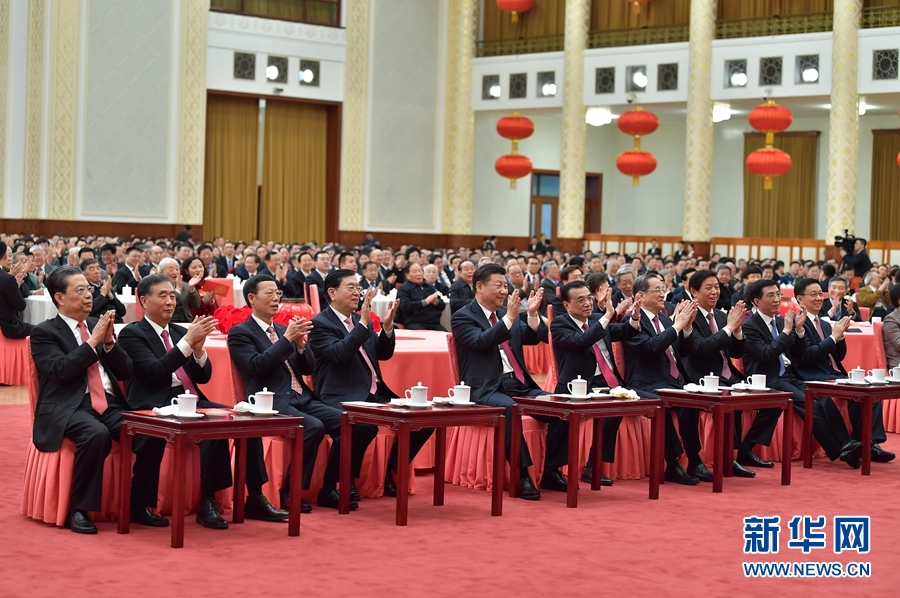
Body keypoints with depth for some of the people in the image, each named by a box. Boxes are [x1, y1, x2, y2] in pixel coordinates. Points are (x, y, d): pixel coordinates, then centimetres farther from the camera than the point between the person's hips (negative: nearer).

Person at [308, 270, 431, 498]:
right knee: (365, 426, -37)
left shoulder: (360, 319, 18)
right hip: (343, 398, -8)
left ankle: (392, 474, 9)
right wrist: (363, 322, -24)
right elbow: (339, 353, -21)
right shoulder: (320, 323, -5)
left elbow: (384, 354, 15)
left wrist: (387, 326, -1)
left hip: (375, 394, 8)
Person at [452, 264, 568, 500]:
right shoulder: (462, 317, -1)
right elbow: (482, 342, -19)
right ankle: (522, 475, -33)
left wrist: (532, 314, -8)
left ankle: (551, 472, -6)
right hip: (486, 389, -7)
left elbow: (533, 338, 10)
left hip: (519, 384, 7)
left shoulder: (506, 314, 18)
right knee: (509, 408, -38)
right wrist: (509, 318, -25)